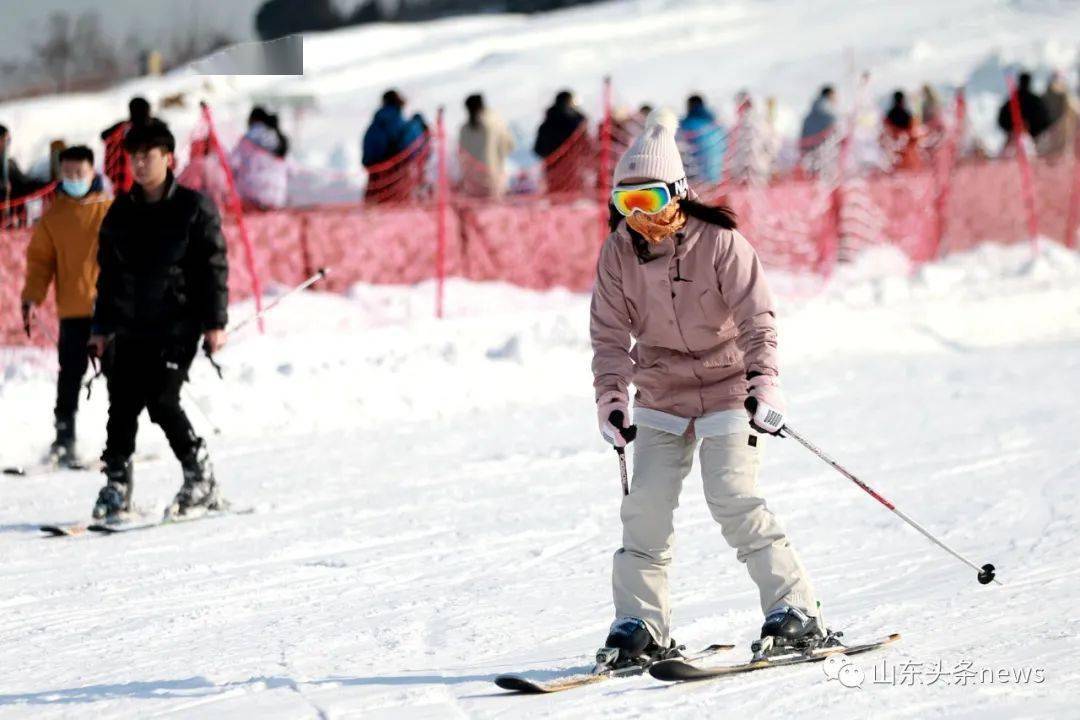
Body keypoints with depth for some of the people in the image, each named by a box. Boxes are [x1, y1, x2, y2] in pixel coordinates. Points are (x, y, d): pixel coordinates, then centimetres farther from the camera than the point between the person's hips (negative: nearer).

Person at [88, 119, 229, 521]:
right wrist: (101, 327, 13)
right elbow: (108, 273, 17)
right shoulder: (121, 212, 12)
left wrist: (215, 323, -9)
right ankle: (116, 487, 7)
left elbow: (214, 267, -3)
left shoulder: (194, 208, -1)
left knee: (161, 401, -14)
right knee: (123, 405, -1)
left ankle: (201, 478, 2)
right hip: (130, 328, 5)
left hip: (178, 325, -5)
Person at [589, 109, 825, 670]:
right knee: (646, 507, -4)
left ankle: (795, 613, -9)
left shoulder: (720, 242, -16)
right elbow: (610, 331, 1)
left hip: (727, 389, -4)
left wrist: (764, 382, -28)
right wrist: (610, 396, -9)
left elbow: (757, 317, -17)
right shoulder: (619, 252, -4)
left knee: (734, 500, -15)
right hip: (661, 396, 4)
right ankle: (640, 626, 5)